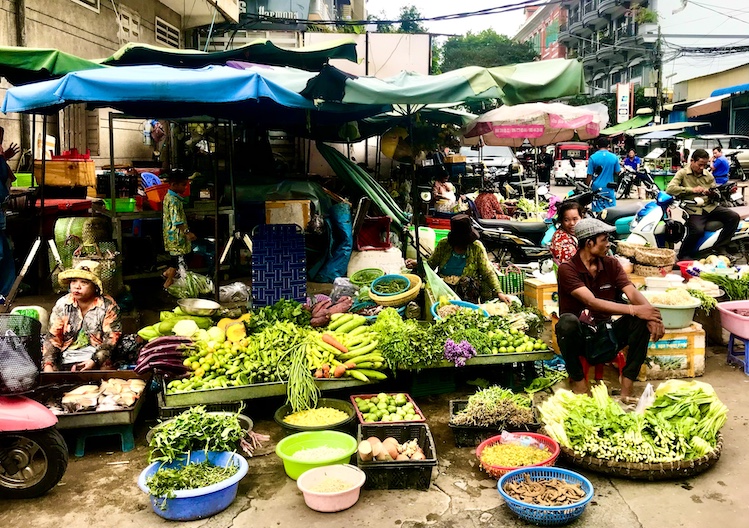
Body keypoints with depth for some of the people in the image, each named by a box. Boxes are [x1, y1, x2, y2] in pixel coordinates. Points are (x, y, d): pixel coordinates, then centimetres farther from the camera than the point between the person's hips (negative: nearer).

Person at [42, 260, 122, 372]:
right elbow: (52, 337, 3)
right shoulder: (62, 304, 4)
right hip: (66, 360, 2)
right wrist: (48, 364, -12)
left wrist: (95, 360, -20)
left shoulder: (108, 306, -3)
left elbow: (111, 339, -6)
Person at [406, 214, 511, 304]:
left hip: (467, 286, -1)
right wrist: (417, 264, -9)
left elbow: (488, 273, -4)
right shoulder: (443, 244, 2)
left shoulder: (477, 247, -3)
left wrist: (499, 292, -15)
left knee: (467, 281, -34)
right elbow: (431, 264, 10)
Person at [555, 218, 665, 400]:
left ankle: (627, 386, -15)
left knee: (642, 320, -20)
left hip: (606, 337, 5)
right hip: (578, 337, -4)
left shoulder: (611, 264, 4)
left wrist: (651, 313, -31)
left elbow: (632, 292, -10)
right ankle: (578, 383, -16)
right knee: (568, 321, -37)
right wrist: (633, 310, -34)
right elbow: (592, 302, -26)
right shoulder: (567, 269, -13)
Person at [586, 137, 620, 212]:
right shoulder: (614, 157, 0)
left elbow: (589, 175, -6)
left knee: (599, 212, -1)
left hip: (597, 188, -2)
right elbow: (617, 173, 8)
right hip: (610, 189, 2)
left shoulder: (593, 158, -6)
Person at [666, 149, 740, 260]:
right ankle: (684, 255, -11)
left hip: (710, 206, 6)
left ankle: (719, 246, -3)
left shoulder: (708, 175, 17)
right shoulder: (682, 173, 2)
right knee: (698, 230, -33)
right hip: (693, 209, -6)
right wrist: (692, 190, -15)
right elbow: (669, 189, -13)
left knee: (734, 217, -14)